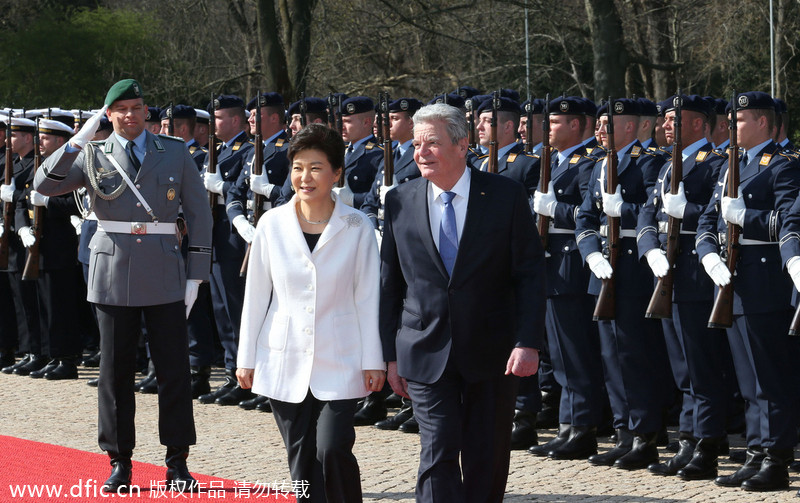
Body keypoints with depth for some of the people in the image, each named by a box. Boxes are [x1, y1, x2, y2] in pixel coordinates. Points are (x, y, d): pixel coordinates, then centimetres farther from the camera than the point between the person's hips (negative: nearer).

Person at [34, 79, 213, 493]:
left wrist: (196, 275, 1)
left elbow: (199, 213, 7)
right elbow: (44, 185, -4)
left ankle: (177, 464, 7)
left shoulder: (175, 153, 7)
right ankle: (120, 464, 13)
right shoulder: (92, 157, 6)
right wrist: (76, 143, -14)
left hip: (164, 275, 0)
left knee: (174, 369, -1)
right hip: (113, 274, 0)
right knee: (115, 370, 4)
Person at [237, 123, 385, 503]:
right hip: (285, 361, 2)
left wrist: (373, 361, -2)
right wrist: (246, 358, 6)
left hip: (339, 362, -2)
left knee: (332, 449, -13)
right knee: (301, 458, 4)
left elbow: (367, 297, 0)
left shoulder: (356, 228, -2)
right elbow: (256, 296, 7)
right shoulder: (272, 224, 2)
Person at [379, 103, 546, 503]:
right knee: (438, 452, -10)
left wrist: (528, 342, -13)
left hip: (491, 354, 0)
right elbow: (389, 283, 7)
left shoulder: (506, 196, -4)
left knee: (487, 459, 9)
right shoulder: (400, 201, 2)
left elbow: (531, 274, -4)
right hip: (427, 356, 0)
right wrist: (391, 354, 4)